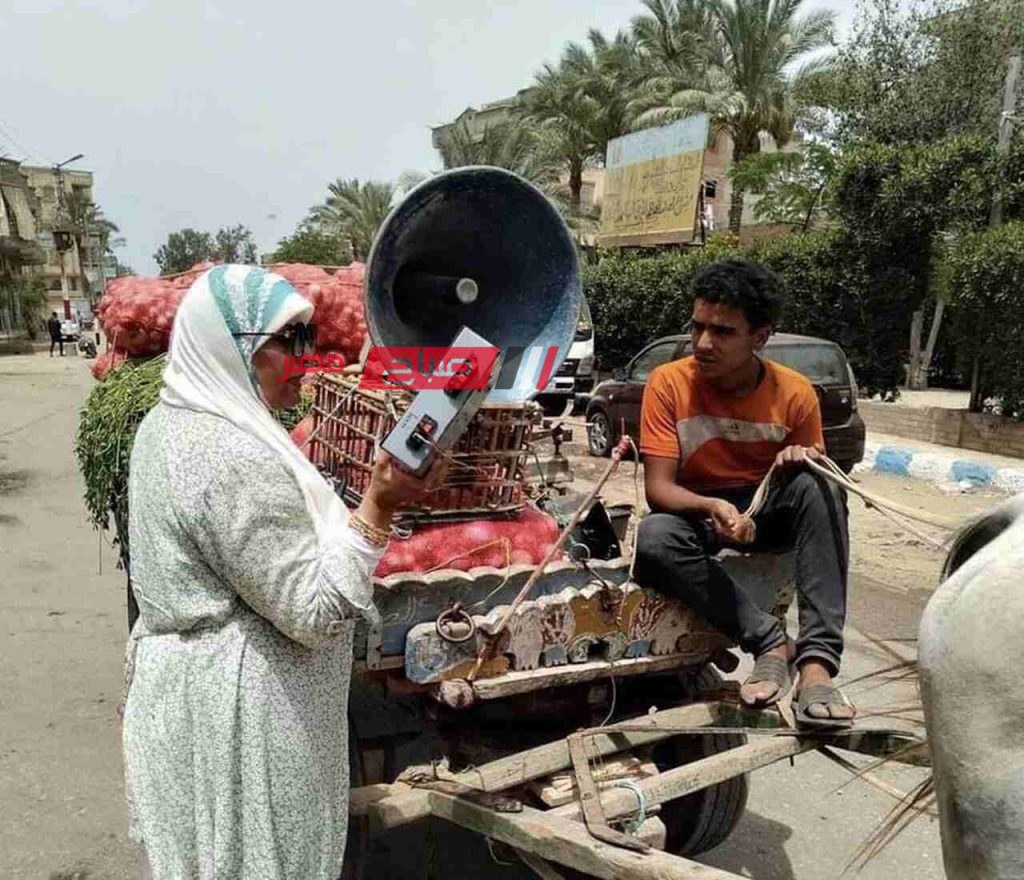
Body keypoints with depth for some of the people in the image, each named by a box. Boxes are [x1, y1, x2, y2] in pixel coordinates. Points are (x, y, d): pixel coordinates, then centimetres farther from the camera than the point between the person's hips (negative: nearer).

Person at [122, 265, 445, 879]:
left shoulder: (171, 423, 4)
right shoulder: (236, 460, -27)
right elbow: (311, 613, -26)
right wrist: (379, 509, -31)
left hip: (182, 681, 9)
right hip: (236, 712, -9)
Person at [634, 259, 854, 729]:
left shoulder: (795, 392, -11)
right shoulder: (669, 383, -16)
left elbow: (815, 471, 2)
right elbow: (657, 487, -17)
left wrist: (803, 461, -23)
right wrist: (712, 508, -38)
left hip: (771, 512, 1)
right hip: (698, 512, -1)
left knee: (818, 485, -30)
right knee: (654, 538, -34)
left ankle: (817, 662, -32)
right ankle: (772, 643, -22)